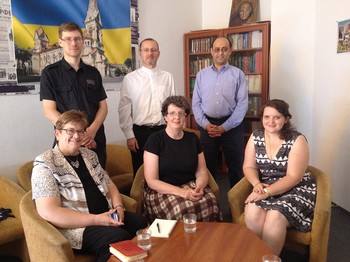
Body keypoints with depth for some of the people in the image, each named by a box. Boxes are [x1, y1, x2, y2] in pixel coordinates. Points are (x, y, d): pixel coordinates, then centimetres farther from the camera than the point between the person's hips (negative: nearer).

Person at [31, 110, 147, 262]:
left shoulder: (89, 155, 13)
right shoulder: (45, 164, -9)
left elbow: (109, 185, 19)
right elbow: (48, 213, -19)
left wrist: (118, 207, -4)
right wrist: (96, 219, -22)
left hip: (107, 215, 7)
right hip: (76, 226, -7)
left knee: (141, 223, -15)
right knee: (120, 238, -28)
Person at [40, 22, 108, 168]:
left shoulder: (93, 73, 10)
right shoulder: (50, 73, 0)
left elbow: (103, 107, 7)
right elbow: (49, 111, -7)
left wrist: (92, 131, -11)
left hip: (96, 140, 3)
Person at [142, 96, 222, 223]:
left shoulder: (192, 138, 9)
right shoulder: (155, 140, -4)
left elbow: (202, 173, 9)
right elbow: (151, 181, -9)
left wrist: (199, 187, -14)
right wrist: (181, 192, -21)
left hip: (190, 186, 4)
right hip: (161, 191, -3)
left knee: (210, 203, -27)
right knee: (182, 210, -34)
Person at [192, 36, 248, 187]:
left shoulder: (238, 74, 1)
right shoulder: (202, 74, 8)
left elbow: (242, 104, -5)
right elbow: (196, 103, 5)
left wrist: (224, 127, -13)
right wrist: (205, 124, -9)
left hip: (232, 126, -2)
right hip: (207, 126, 2)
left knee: (235, 166, 7)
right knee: (207, 165, 11)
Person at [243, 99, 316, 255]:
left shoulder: (297, 140, -12)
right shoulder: (255, 137, 1)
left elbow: (293, 177, -16)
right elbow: (249, 167, 2)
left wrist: (267, 192, -25)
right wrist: (257, 184, -19)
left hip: (296, 190, -3)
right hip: (265, 188, 3)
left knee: (274, 218, -31)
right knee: (252, 213, -28)